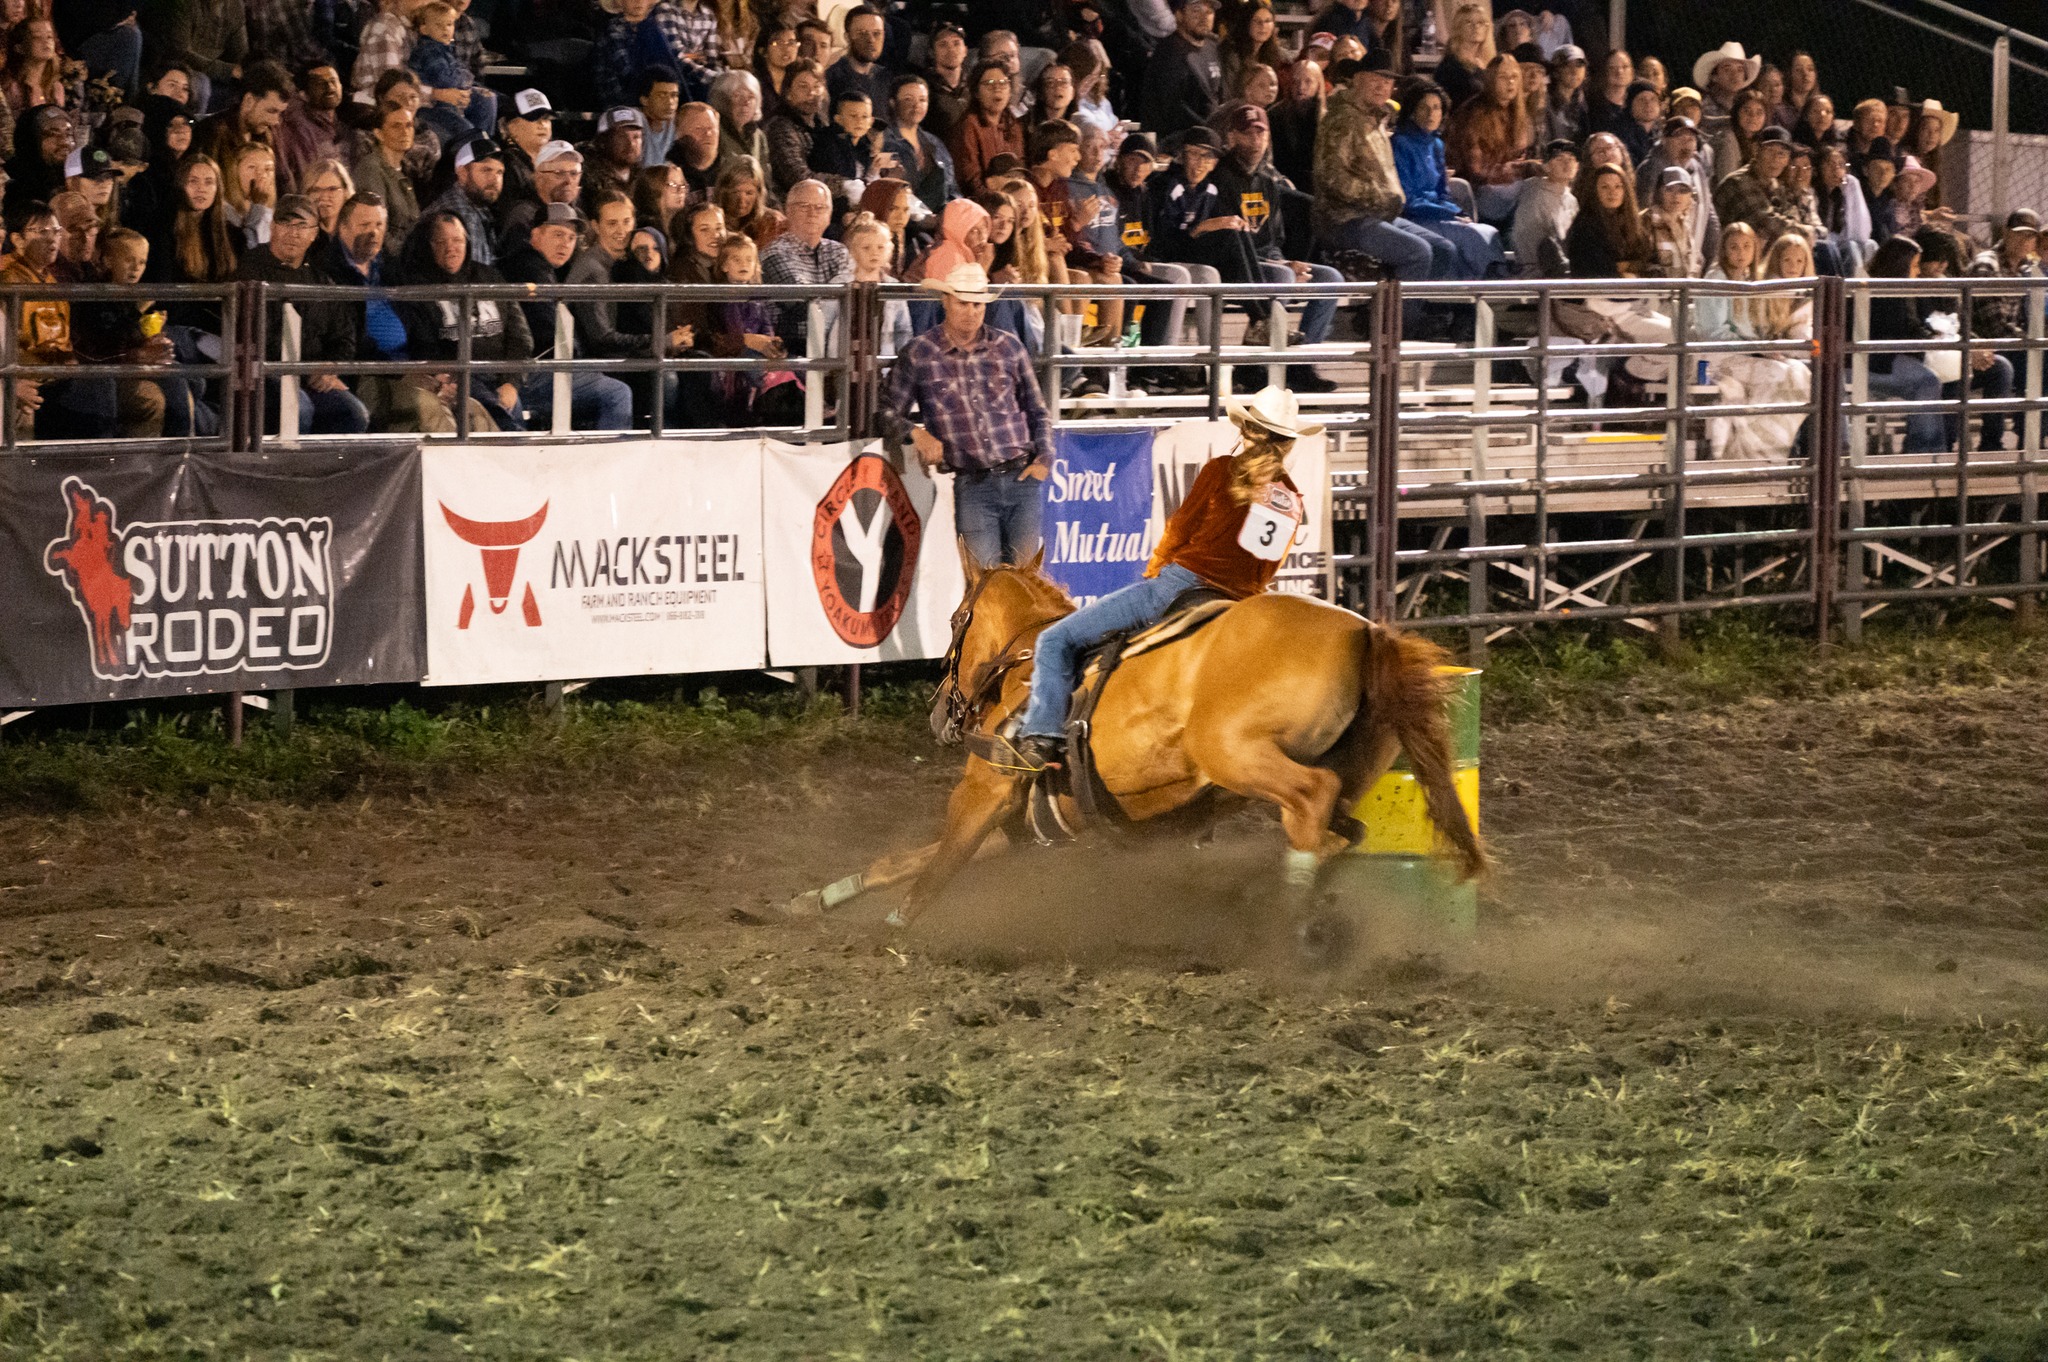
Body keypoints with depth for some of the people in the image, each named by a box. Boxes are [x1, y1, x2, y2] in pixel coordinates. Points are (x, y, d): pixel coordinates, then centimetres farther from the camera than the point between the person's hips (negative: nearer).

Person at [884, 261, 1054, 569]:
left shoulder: (1008, 347, 9)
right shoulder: (918, 354, 4)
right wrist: (916, 432, -12)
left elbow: (1037, 411, 16)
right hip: (972, 486, -2)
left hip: (1022, 477, 2)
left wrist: (1043, 460, 3)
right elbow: (889, 412, 7)